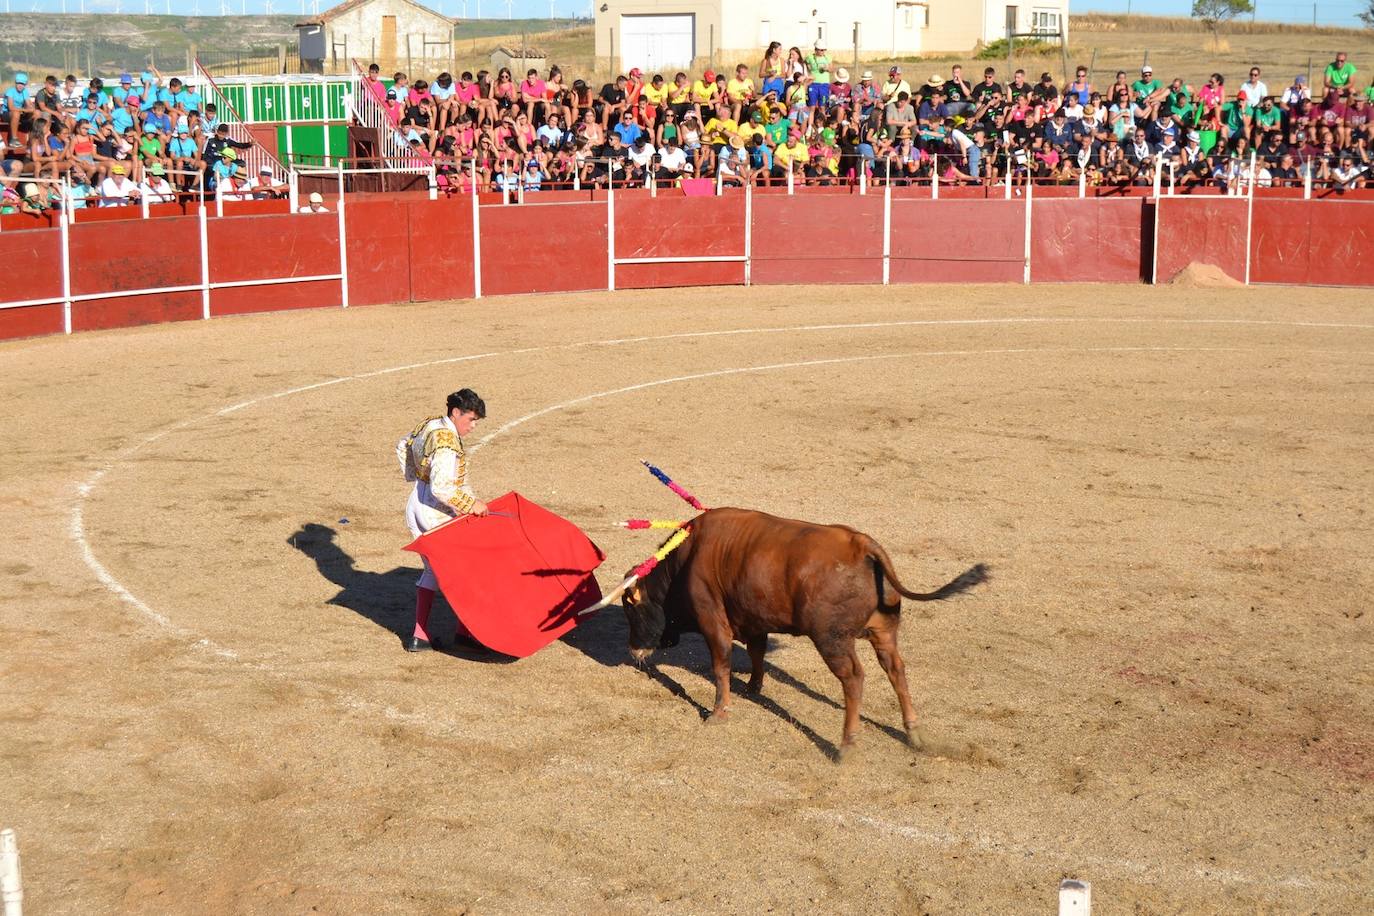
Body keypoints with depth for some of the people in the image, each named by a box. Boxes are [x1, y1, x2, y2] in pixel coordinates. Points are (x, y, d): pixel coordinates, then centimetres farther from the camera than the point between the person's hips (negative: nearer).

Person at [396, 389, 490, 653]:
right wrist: (470, 504, -23)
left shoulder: (428, 425, 5)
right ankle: (464, 630, 18)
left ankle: (419, 636, 13)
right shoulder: (447, 442, -24)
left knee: (433, 570, 17)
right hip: (439, 515, -9)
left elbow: (403, 447, 23)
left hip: (416, 506, 9)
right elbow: (441, 488, -32)